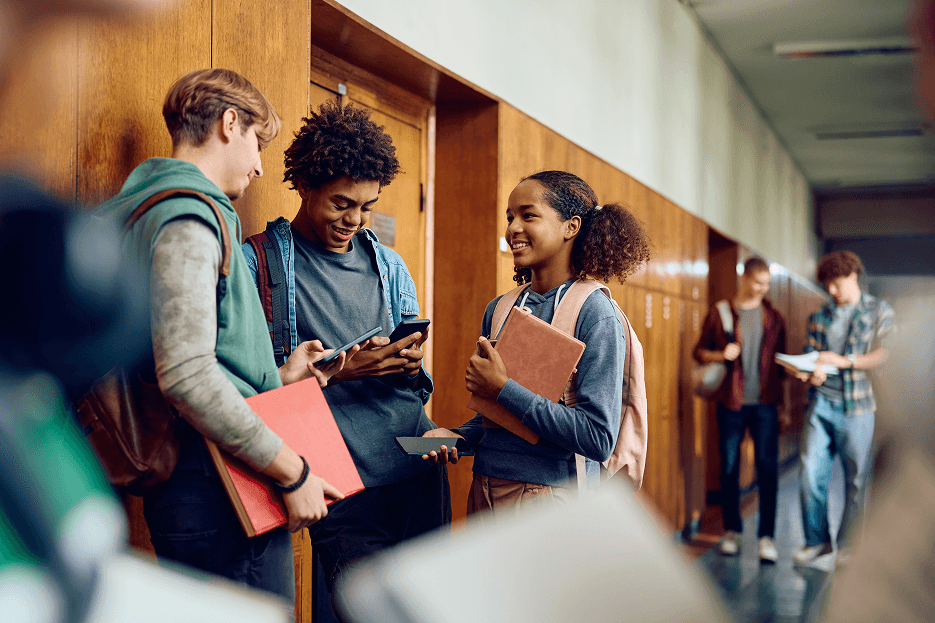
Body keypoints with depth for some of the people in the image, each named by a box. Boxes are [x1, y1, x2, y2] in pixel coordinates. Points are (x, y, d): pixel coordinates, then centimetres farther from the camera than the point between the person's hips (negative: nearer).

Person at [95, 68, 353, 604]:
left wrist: (277, 377, 20)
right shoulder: (190, 213, -12)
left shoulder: (148, 209, 20)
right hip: (222, 497, -10)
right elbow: (186, 375, -24)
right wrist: (291, 470, -18)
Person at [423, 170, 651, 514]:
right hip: (484, 492, 6)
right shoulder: (498, 310, 7)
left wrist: (503, 389, -19)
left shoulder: (595, 314, -12)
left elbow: (599, 437, -21)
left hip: (551, 495, -6)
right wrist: (457, 436, -4)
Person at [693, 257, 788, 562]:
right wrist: (721, 355, -13)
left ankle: (767, 535, 1)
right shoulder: (719, 313, 3)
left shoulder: (773, 317, 10)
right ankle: (732, 530, 18)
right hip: (731, 402, -1)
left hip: (765, 403, 1)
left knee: (768, 467, -5)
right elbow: (699, 351, 8)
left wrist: (784, 402, 12)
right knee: (729, 467, 5)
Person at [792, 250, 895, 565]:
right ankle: (816, 540, 12)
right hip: (820, 403, 3)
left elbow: (885, 355, -4)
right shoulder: (819, 317, 16)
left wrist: (843, 360, -13)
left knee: (857, 479, 2)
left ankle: (847, 545, 15)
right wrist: (810, 373, -10)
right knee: (810, 471, -3)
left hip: (856, 406, -3)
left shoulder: (879, 311, 5)